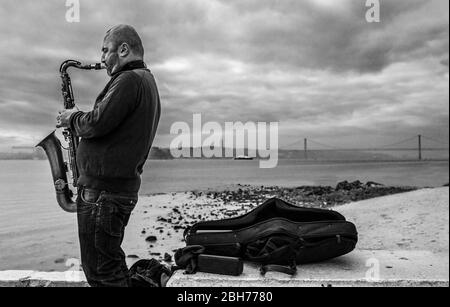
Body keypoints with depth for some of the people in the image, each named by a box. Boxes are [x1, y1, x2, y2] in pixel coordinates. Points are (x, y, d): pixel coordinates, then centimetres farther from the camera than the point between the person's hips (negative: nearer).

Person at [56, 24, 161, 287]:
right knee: (111, 265, 21)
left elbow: (97, 123, -22)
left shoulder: (129, 80, -14)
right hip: (125, 185, 10)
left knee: (102, 272, 0)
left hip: (103, 188, -10)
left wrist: (72, 118, -3)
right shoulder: (148, 81, 19)